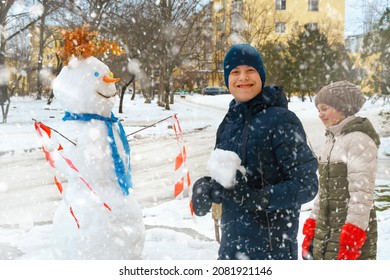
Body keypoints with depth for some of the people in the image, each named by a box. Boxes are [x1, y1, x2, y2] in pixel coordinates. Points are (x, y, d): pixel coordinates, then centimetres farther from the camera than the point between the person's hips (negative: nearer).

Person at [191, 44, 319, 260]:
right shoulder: (229, 123, 8)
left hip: (271, 247, -7)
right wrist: (205, 187, -5)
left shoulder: (280, 120, -12)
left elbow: (307, 185, -14)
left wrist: (259, 198, -25)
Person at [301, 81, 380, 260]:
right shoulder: (332, 140, 15)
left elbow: (362, 193, -19)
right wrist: (311, 228, 17)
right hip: (325, 234, 9)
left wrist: (351, 238, -23)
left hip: (352, 233, -9)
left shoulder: (359, 140, -12)